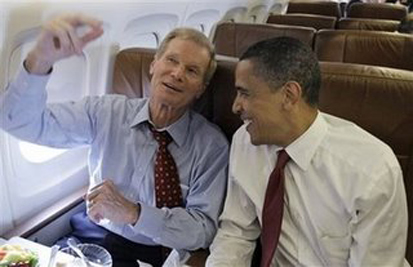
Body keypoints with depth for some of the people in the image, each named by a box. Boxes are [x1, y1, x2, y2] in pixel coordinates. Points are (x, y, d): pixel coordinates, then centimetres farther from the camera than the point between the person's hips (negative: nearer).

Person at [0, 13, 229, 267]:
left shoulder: (212, 144, -8)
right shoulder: (105, 113, -4)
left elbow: (203, 230, -12)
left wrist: (132, 213, -26)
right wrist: (40, 62, -29)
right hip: (98, 240, 1)